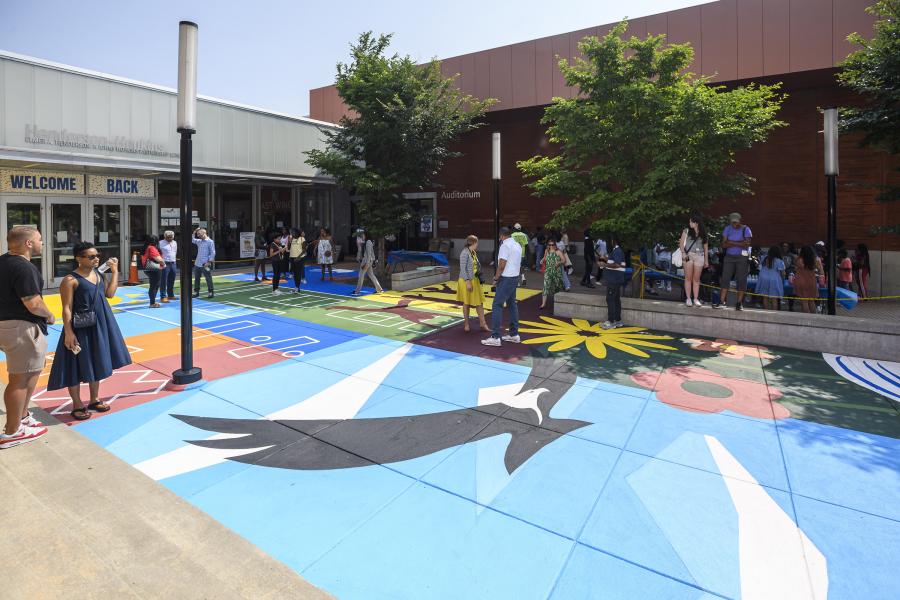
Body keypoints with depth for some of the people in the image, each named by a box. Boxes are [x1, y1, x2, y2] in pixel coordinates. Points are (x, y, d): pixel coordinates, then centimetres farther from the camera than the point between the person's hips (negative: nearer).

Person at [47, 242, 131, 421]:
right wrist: (68, 333, -20)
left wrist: (115, 271, 2)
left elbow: (110, 293, 4)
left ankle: (94, 400, 29)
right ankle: (77, 405, 16)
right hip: (80, 327, -7)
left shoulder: (100, 274, 8)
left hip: (100, 325, 7)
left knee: (96, 363, 16)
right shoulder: (70, 280, -13)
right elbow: (67, 308, -15)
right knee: (77, 365, 3)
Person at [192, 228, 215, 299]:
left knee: (208, 279, -1)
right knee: (196, 279, 11)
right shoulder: (199, 241, 13)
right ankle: (196, 292, 18)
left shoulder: (210, 242, -8)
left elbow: (213, 253, -11)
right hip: (197, 264, 8)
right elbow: (192, 240, 27)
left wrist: (209, 262, -16)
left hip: (205, 264, -7)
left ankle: (211, 292, 5)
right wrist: (193, 233, 11)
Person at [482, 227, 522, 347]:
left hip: (506, 279, -10)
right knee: (512, 305, 15)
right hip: (515, 277, 10)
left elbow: (502, 265, -20)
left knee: (497, 305, -8)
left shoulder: (505, 246, -15)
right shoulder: (517, 245, 13)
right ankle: (514, 334, 21)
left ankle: (496, 337, -10)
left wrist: (496, 278, -7)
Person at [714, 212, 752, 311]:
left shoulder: (746, 229, -2)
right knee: (725, 278, -3)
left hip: (742, 257, -3)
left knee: (741, 280, -2)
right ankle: (722, 302, -2)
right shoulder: (727, 229, 7)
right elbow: (724, 244, -3)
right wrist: (739, 243, -12)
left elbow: (747, 244, -13)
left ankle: (739, 303, 2)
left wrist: (731, 242, -12)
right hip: (729, 257, 3)